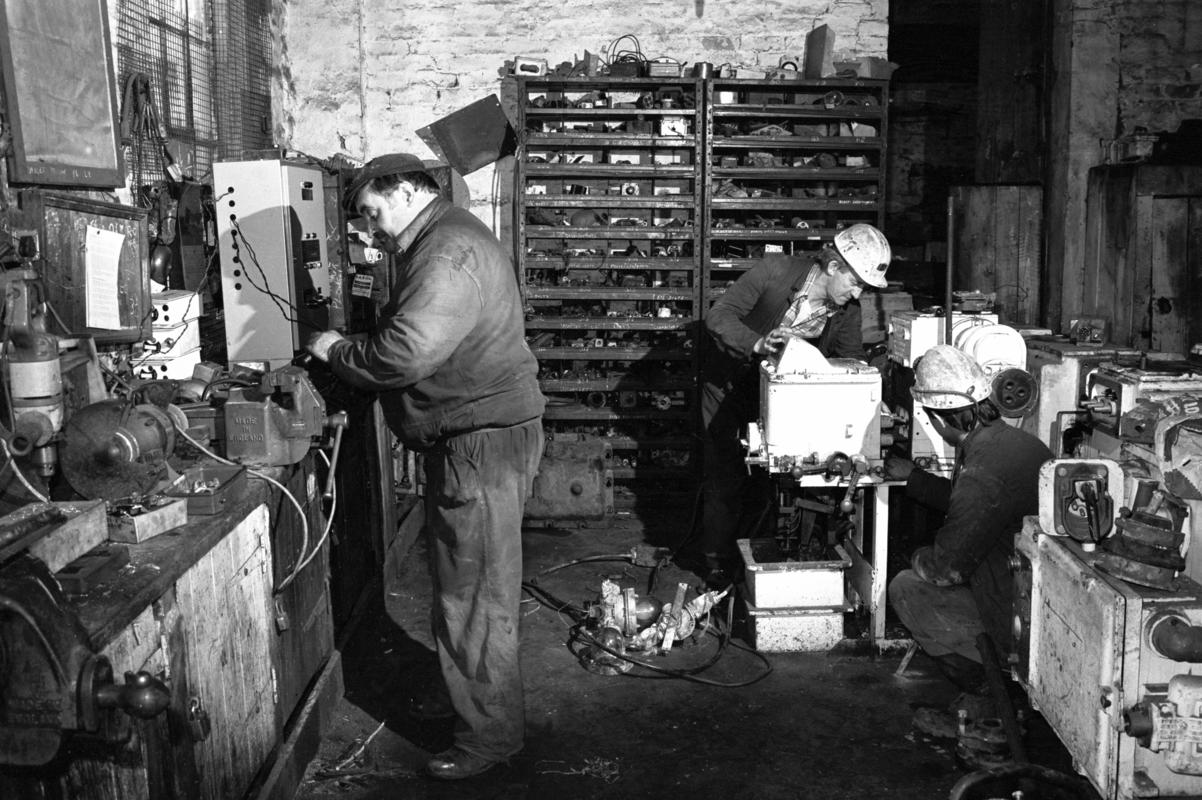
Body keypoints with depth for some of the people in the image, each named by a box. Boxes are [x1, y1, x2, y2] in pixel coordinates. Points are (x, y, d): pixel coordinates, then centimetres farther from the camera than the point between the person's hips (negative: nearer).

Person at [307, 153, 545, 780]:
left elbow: (404, 352, -27)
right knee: (467, 585, 20)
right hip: (471, 439, 11)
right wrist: (351, 350, 7)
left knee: (471, 597, -1)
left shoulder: (448, 251, -19)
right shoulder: (445, 241, 18)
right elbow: (420, 345, 20)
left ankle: (491, 733, 13)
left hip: (484, 444, -11)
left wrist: (336, 352, -11)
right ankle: (487, 700, 34)